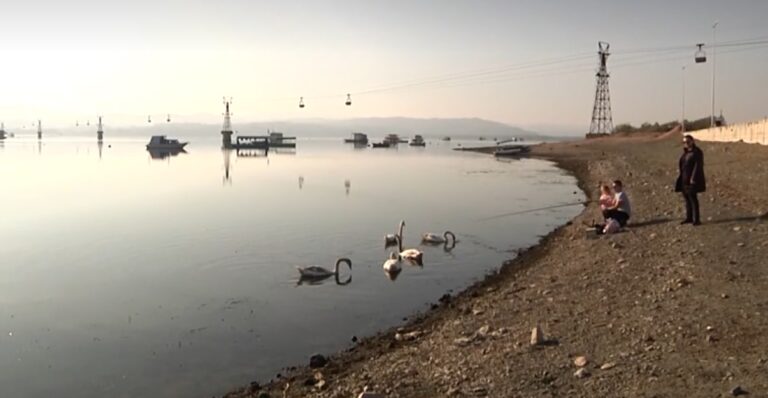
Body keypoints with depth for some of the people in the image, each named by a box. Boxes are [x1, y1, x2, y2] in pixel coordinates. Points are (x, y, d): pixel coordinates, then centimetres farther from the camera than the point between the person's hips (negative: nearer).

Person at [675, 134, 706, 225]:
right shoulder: (685, 152, 13)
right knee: (687, 198, 11)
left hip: (691, 179, -8)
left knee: (693, 198, -9)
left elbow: (698, 166, -17)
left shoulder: (697, 152, -11)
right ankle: (689, 218, 18)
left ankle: (697, 219, -6)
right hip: (684, 179, 8)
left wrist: (693, 178, -22)